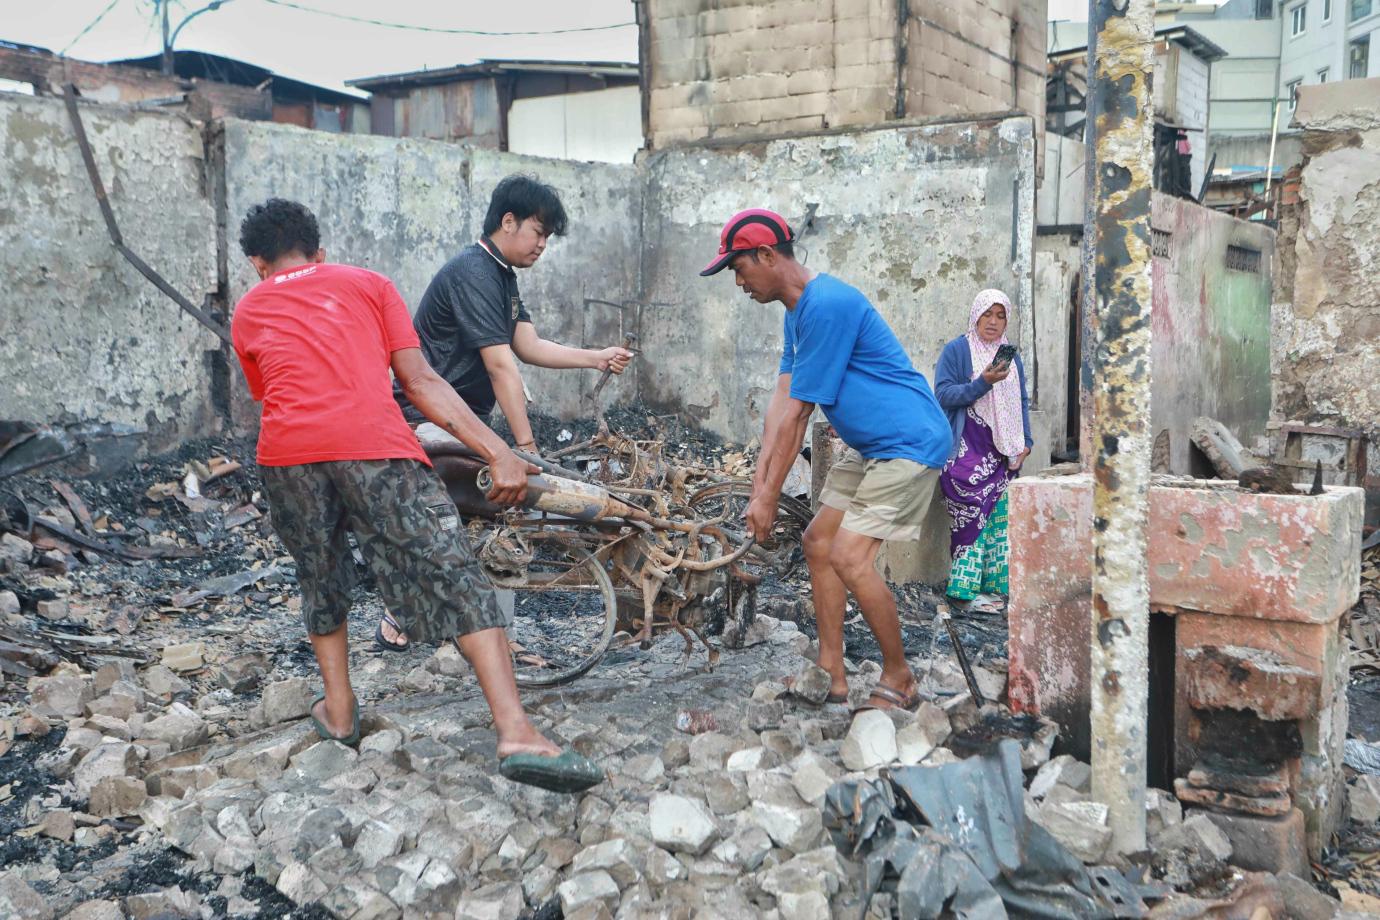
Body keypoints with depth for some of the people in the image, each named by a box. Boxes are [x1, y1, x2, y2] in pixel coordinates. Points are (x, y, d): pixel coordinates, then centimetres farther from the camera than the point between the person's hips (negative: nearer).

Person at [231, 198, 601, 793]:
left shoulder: (248, 313, 28)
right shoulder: (368, 285, 23)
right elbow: (421, 382, 12)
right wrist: (499, 453, 8)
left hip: (288, 453, 3)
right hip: (373, 443, -2)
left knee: (320, 580, 25)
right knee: (455, 578, -4)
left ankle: (339, 713, 35)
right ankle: (516, 734, -15)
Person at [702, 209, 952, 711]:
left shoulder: (827, 306, -22)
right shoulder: (797, 312, 12)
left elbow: (797, 412, -21)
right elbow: (782, 398, 5)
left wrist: (769, 496, -16)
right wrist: (759, 481, -3)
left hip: (909, 443, -11)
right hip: (871, 447, 11)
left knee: (848, 557, -16)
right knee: (819, 540, 9)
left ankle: (899, 680, 1)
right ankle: (831, 677, 15)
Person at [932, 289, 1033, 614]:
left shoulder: (1011, 356, 17)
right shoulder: (957, 350, 0)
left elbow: (1021, 402, 21)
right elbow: (943, 394, -9)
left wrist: (1025, 441, 8)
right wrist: (983, 383, -21)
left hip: (1000, 453, 6)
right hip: (966, 450, -6)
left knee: (999, 514, -1)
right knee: (973, 514, -15)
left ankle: (990, 585, 6)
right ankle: (963, 590, -10)